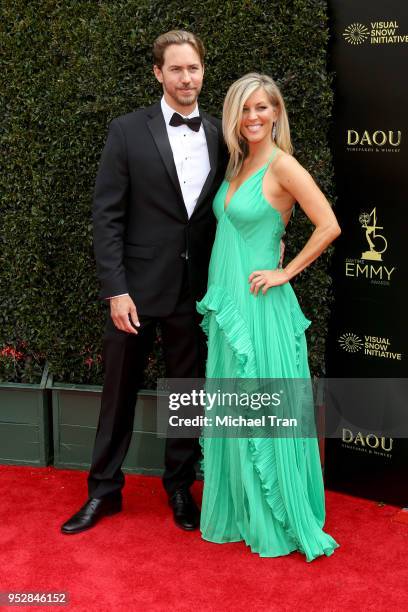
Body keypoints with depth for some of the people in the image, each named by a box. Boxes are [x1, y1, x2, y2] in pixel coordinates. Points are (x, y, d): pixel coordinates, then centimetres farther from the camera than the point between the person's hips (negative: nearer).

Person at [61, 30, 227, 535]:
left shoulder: (220, 136, 4)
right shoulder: (127, 131, -4)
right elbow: (106, 215, -7)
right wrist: (116, 289, -13)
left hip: (195, 291, 2)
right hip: (137, 288, -2)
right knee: (119, 392, 10)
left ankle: (180, 487, 31)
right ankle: (104, 490, 26)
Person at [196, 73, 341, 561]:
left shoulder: (281, 165, -12)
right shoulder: (238, 164, 12)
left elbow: (329, 226, -20)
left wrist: (285, 272, -14)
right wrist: (219, 296, 13)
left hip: (258, 306, -8)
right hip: (226, 302, 8)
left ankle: (279, 522, 17)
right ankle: (237, 511, 30)